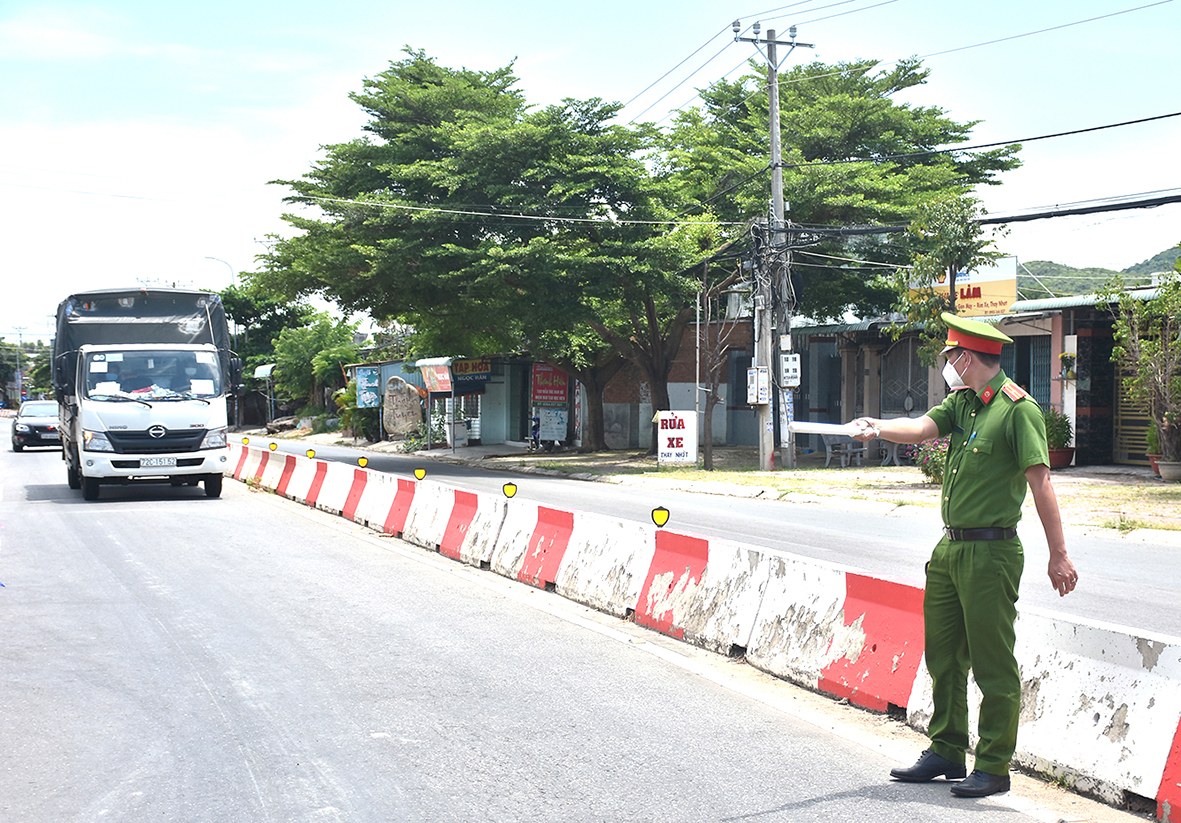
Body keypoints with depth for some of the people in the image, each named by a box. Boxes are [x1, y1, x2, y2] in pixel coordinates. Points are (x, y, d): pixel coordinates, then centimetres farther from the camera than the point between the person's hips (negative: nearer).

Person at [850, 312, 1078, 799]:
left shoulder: (1018, 408, -12)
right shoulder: (961, 402, 13)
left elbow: (1041, 483, -14)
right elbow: (922, 428, 0)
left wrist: (1058, 556, -16)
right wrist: (879, 428, -21)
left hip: (991, 552, -9)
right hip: (951, 547, 9)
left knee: (993, 664, -1)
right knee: (943, 654, 15)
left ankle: (994, 767, 7)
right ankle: (947, 752, 26)